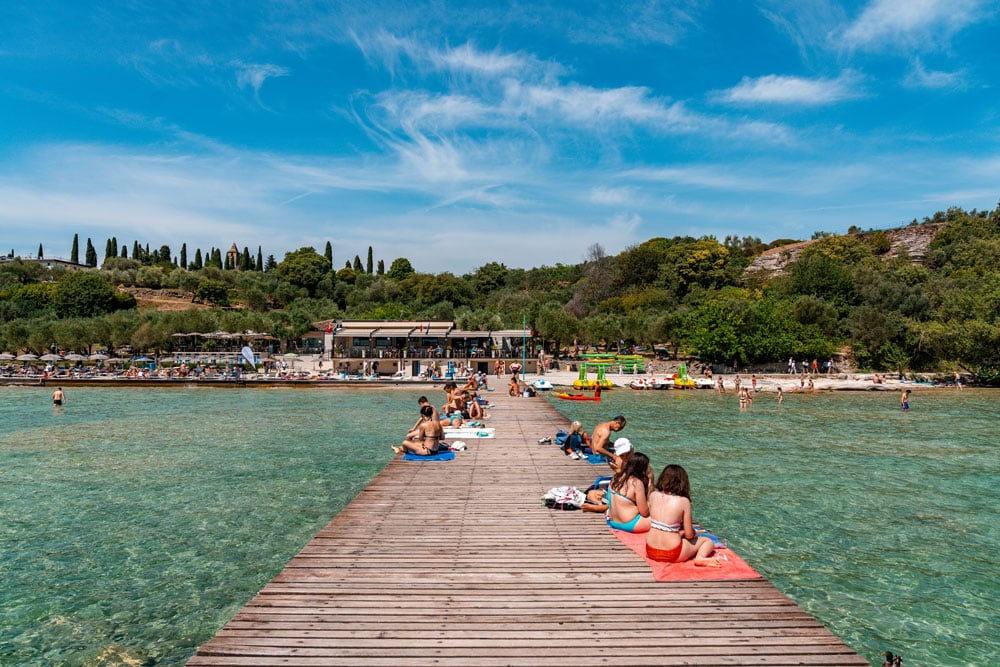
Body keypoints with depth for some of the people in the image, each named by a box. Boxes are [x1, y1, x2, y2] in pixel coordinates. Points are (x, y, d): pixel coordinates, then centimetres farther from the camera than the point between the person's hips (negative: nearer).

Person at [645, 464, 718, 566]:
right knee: (708, 541, 16)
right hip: (672, 555, -5)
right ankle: (700, 557, -9)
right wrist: (694, 533, 14)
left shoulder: (653, 495, -2)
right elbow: (689, 535, -7)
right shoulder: (683, 501, -12)